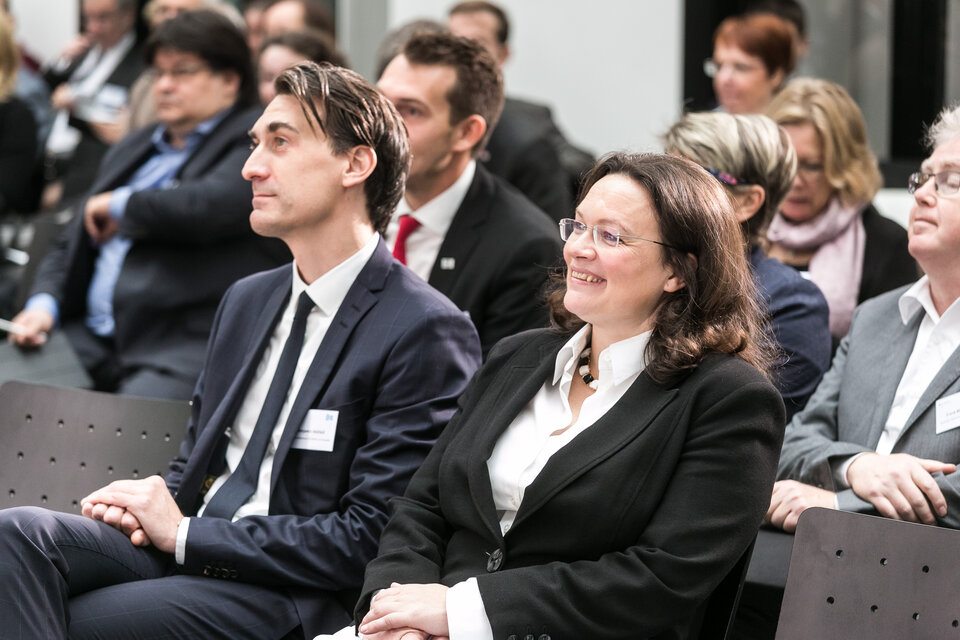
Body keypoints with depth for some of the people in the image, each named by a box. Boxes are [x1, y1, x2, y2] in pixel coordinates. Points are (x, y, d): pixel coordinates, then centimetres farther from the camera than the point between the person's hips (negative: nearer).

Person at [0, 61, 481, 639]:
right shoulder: (247, 300, 19)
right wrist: (154, 505, 1)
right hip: (188, 548, 8)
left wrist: (184, 533, -10)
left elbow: (368, 540, -13)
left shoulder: (427, 332, -8)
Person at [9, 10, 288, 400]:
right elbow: (69, 247, 29)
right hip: (93, 343, 7)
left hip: (187, 346, -7)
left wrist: (120, 205, -1)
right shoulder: (133, 148, 27)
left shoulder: (255, 139, 2)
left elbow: (215, 205, -19)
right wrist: (43, 305, 7)